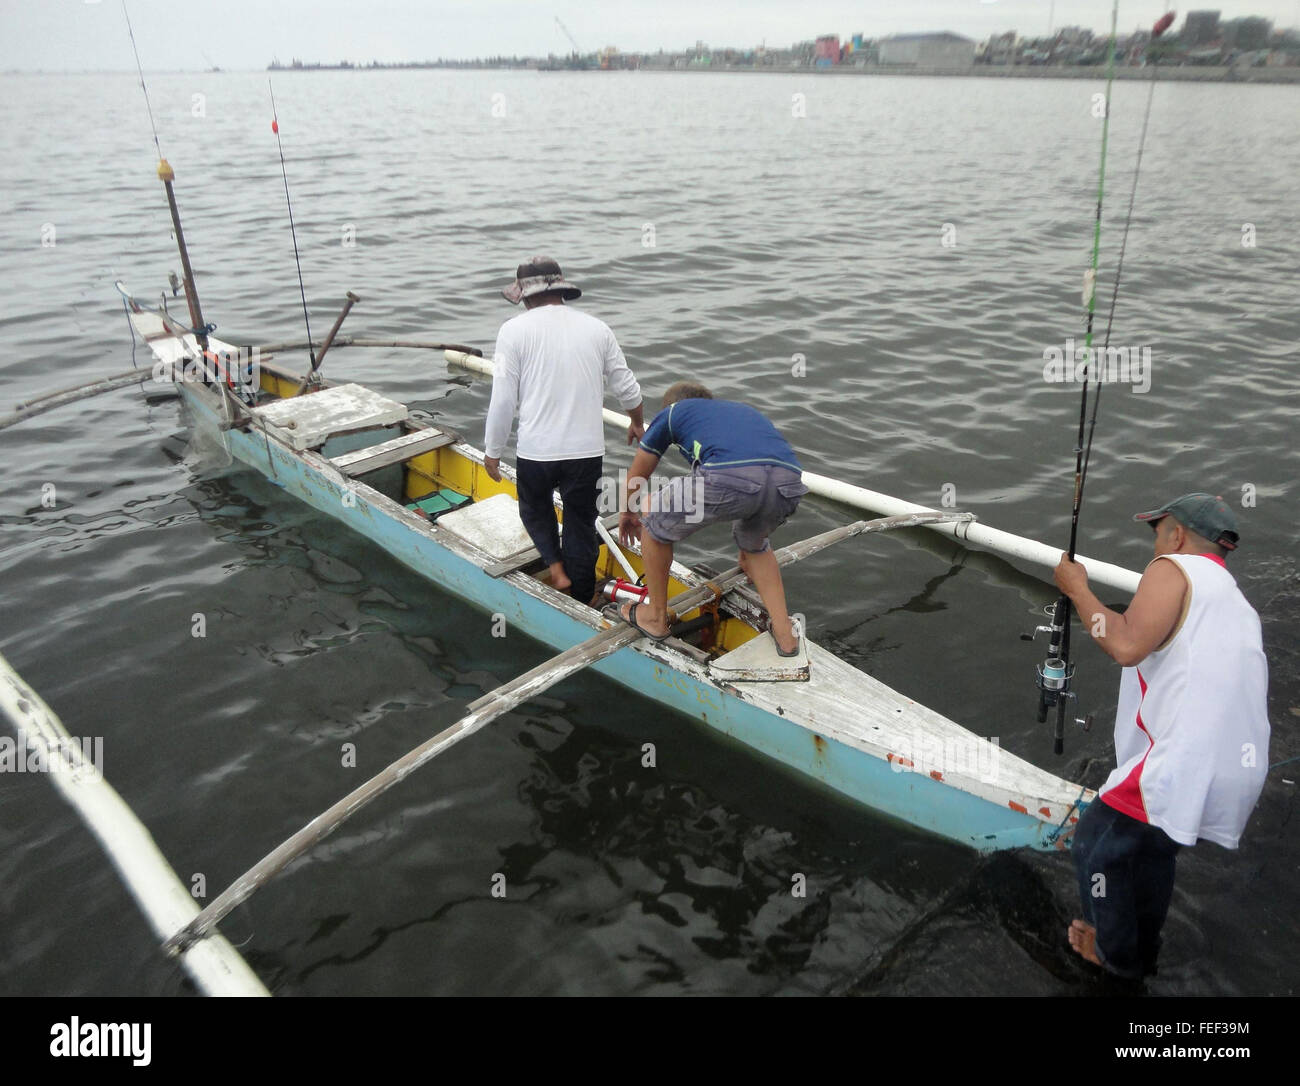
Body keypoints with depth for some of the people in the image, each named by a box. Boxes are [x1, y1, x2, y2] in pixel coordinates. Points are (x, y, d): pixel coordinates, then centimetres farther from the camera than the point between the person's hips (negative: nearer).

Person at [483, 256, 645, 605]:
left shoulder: (514, 330, -5)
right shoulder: (597, 328, 4)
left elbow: (503, 399, -7)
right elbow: (627, 387, 11)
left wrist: (492, 451, 5)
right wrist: (637, 422, 30)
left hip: (535, 449, -2)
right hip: (587, 449, 2)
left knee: (535, 509, 27)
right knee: (581, 525, 15)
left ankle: (557, 569, 11)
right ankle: (580, 607, 23)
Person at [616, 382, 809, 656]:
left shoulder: (672, 411, 31)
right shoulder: (744, 410, 44)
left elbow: (635, 478, 41)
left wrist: (627, 513, 64)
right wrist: (747, 556, 66)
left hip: (730, 477, -5)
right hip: (789, 479, 5)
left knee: (655, 525, 23)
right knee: (755, 544, 37)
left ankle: (656, 617, 37)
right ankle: (784, 634, 31)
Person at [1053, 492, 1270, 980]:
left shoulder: (1174, 570, -4)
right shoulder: (1237, 602, 22)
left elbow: (1127, 646, -20)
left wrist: (1078, 590, -8)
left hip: (1184, 767, -9)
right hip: (1240, 771, 9)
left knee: (1095, 843, 12)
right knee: (1153, 845, 29)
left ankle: (1117, 953, 28)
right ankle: (1142, 949, 44)